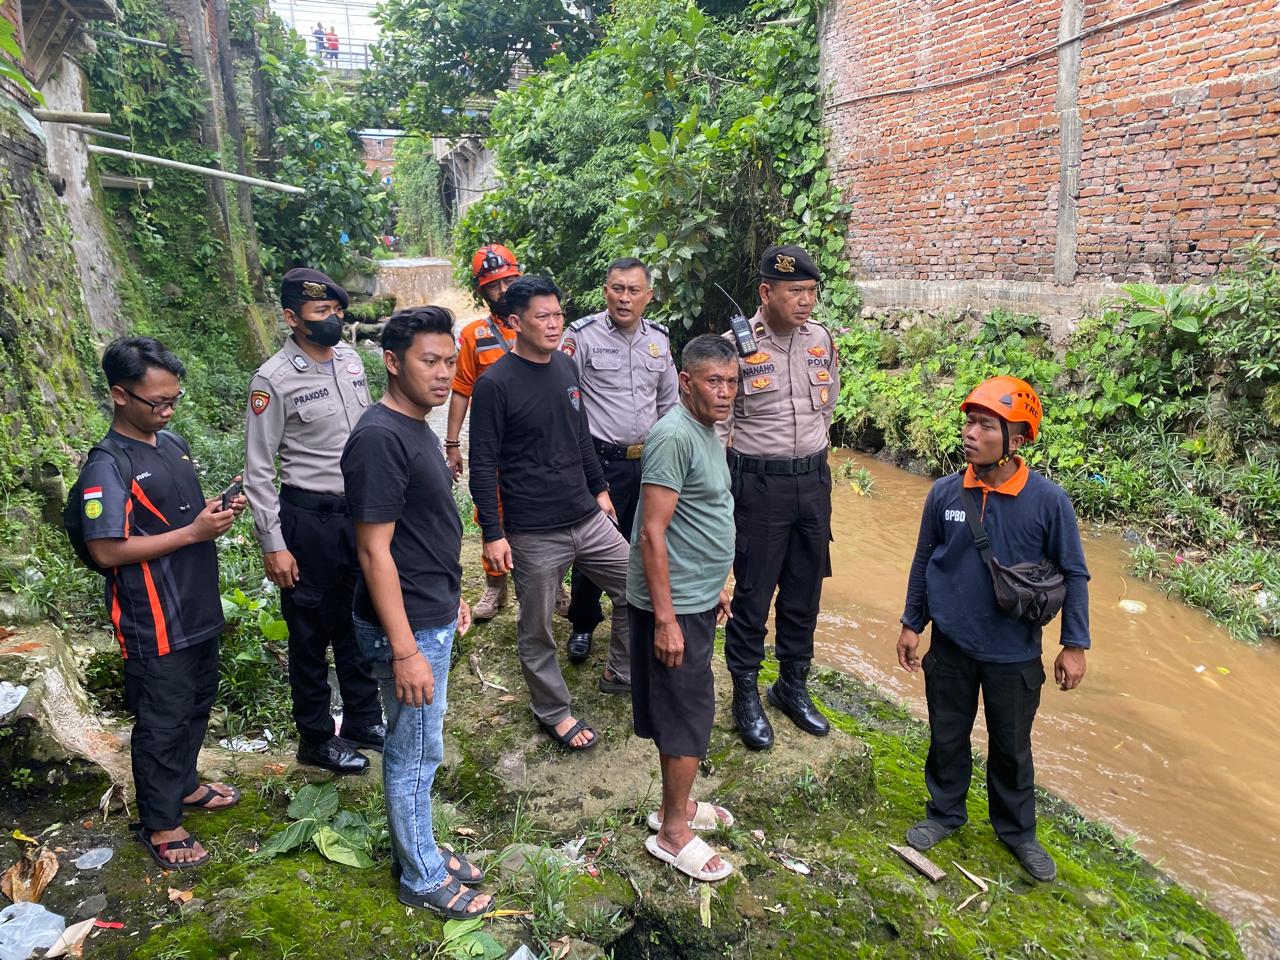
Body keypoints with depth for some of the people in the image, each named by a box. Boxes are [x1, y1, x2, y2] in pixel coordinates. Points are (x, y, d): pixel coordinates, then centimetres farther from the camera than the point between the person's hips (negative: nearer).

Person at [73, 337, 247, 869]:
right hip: (155, 624, -8)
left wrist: (217, 508, -3)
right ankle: (159, 824, 23)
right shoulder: (107, 467, -19)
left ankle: (184, 784, 43)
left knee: (197, 704, 22)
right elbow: (107, 550, -23)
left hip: (199, 610, 8)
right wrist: (193, 532, -24)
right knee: (162, 721, 6)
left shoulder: (172, 442, 6)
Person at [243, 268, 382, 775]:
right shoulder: (273, 380, -15)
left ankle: (364, 719, 37)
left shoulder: (350, 359, 3)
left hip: (361, 510, 6)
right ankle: (316, 737, 27)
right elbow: (258, 470, -12)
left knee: (359, 621, 19)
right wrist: (273, 545, -13)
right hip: (309, 518, -6)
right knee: (311, 632, 9)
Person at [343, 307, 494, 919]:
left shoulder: (414, 427, 7)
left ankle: (416, 849, 39)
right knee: (415, 753, 8)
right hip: (409, 628, -9)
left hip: (433, 616, 9)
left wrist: (451, 595, 22)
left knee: (415, 747, 22)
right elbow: (374, 551, -24)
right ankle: (422, 878, 27)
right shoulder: (379, 438, -23)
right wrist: (405, 651, -23)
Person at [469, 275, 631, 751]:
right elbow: (483, 465, -12)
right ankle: (553, 711, 29)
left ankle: (621, 674, 33)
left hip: (587, 518, 7)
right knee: (536, 630, 8)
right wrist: (493, 533, -15)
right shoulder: (495, 384, -13)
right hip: (534, 533, -6)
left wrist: (599, 489, 20)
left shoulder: (566, 367, 6)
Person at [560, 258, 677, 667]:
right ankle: (583, 625, 23)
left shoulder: (659, 339, 7)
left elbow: (669, 401, 17)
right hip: (601, 460, -5)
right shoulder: (582, 335, -9)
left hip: (649, 460, 5)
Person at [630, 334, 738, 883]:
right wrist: (665, 619, -24)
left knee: (685, 709, 19)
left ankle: (677, 805, 35)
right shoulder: (674, 436, -22)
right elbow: (652, 533, -24)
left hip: (697, 598, 9)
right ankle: (673, 833, 16)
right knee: (690, 714, 1)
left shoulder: (706, 430, 9)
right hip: (675, 606, -9)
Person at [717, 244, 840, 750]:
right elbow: (716, 423, -8)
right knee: (753, 593, 4)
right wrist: (720, 488, -8)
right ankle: (746, 694, 22)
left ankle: (793, 685, 32)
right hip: (759, 484, -5)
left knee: (804, 592, 15)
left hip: (814, 480, 5)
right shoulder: (736, 344, -12)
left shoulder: (821, 339, 4)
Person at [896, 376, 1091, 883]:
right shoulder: (945, 493, -10)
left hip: (1014, 655, -1)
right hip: (950, 648, 2)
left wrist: (1074, 644, -4)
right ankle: (944, 813, 40)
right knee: (947, 737, 17)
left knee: (1011, 747, 16)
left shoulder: (1048, 500, -16)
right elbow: (924, 560, 3)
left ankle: (1017, 830, 39)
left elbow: (1073, 574, -5)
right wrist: (912, 623, 8)